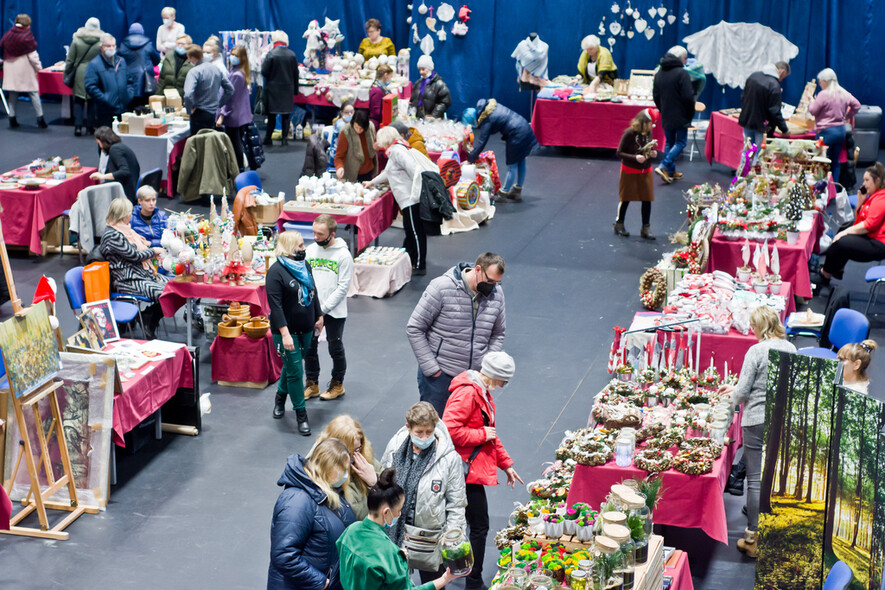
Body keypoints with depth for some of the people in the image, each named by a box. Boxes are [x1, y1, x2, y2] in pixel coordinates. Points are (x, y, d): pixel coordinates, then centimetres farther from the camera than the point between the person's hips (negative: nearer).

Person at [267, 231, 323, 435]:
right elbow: (275, 305, -21)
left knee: (292, 365, 20)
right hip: (287, 330, -7)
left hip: (305, 328, 7)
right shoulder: (276, 271, -18)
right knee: (295, 371, -3)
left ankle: (281, 396, 44)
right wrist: (284, 333, -25)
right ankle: (301, 415, 7)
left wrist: (319, 316, 21)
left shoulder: (304, 265, 5)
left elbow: (313, 292, 19)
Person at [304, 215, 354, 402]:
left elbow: (343, 287, -14)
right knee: (309, 347, 11)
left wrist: (323, 309, -16)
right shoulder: (310, 250, 1)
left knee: (336, 349, 9)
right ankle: (312, 384, 26)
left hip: (335, 312, -4)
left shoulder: (343, 255, -13)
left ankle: (337, 384, 26)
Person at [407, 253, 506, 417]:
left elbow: (498, 333, 17)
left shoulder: (496, 294, 1)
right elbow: (414, 328, -11)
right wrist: (431, 368, -12)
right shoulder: (441, 288, -15)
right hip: (439, 375, -4)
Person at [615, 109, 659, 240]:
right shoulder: (629, 133, -19)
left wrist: (653, 153, -8)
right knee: (625, 199, 9)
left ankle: (646, 229, 13)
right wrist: (635, 158, -27)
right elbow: (619, 153, -16)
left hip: (646, 171, 5)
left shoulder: (648, 132, -2)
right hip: (629, 170, -5)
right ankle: (619, 225, 27)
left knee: (647, 199, 3)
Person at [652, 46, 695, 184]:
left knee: (669, 142, 16)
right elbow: (688, 97, -18)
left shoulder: (659, 73, 7)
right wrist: (690, 113, -5)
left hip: (666, 116, 7)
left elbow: (656, 95, 13)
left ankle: (671, 172, 16)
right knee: (681, 142, 1)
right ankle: (664, 167, -14)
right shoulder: (682, 73, -16)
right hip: (680, 116, -7)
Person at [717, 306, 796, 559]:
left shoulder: (757, 351, -13)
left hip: (758, 419, -5)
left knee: (756, 479, 2)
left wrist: (734, 397, 12)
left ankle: (753, 538, 7)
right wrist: (735, 387, 23)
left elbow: (743, 391, -12)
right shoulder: (790, 349, 5)